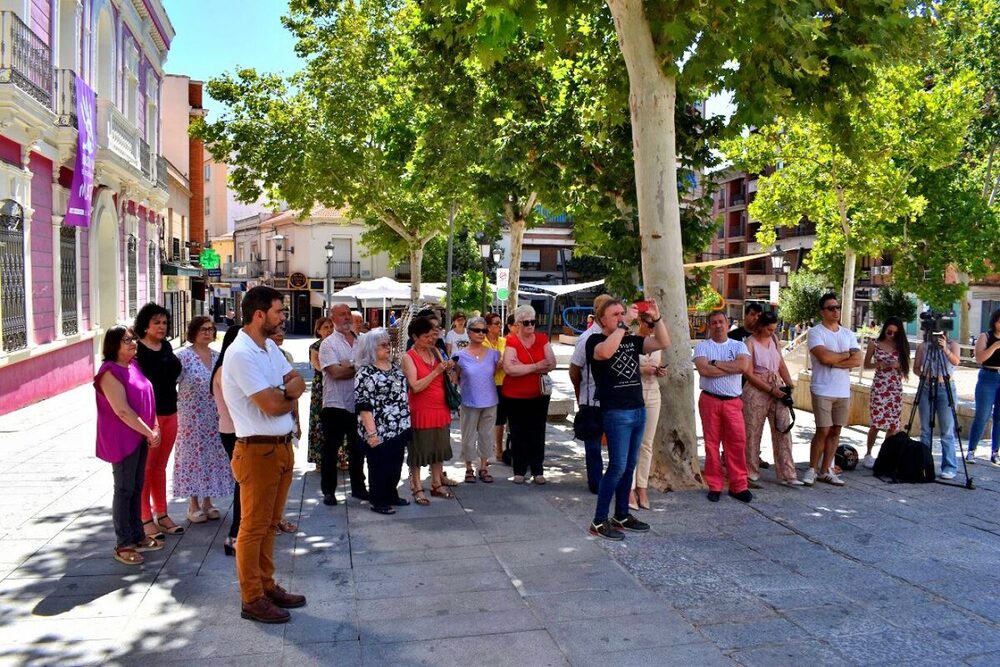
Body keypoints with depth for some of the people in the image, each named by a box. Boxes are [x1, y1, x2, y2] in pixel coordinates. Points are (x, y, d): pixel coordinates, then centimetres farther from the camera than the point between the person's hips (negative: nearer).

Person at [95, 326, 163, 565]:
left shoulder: (133, 366, 10)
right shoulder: (110, 372, -16)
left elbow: (147, 399, 15)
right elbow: (123, 411, -21)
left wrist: (154, 427, 3)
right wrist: (149, 433, -16)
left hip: (140, 436, 8)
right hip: (122, 439, -8)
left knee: (136, 488, 15)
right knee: (124, 490, 0)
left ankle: (137, 536, 26)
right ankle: (123, 545, 9)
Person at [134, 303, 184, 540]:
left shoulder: (166, 347, 10)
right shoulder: (137, 349, -11)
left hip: (169, 413, 7)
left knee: (160, 467, 15)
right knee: (145, 468, 2)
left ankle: (161, 514, 25)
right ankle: (145, 519, 11)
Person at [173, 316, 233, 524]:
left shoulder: (217, 356, 8)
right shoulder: (183, 356, -8)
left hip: (214, 418, 5)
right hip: (192, 417, -5)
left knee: (213, 455, 9)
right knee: (193, 455, 2)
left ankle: (207, 502, 21)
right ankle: (193, 504, 14)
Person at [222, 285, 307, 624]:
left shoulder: (270, 347, 11)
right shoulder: (241, 353, -19)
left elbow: (297, 382, 6)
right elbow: (271, 405, -23)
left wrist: (282, 393, -15)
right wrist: (290, 395, -2)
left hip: (282, 446, 9)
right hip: (258, 450, -9)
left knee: (269, 523, 18)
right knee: (254, 527, 3)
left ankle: (266, 586, 30)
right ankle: (252, 599, 14)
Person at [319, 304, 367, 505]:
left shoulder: (361, 341, 9)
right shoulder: (329, 343, -7)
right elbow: (336, 372, -19)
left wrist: (348, 367, -9)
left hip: (357, 404, 5)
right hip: (335, 405, -5)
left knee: (358, 449, 14)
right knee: (330, 451, 6)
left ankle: (358, 487, 27)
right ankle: (328, 491, 17)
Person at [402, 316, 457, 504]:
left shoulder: (435, 351, 8)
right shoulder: (408, 357, -9)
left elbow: (445, 381, 17)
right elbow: (415, 386, -19)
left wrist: (448, 370, -4)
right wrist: (436, 371, -20)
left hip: (441, 408, 6)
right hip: (421, 410, -6)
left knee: (439, 448, 14)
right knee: (419, 450, 2)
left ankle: (437, 484, 27)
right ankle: (417, 489, 12)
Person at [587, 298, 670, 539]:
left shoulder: (632, 340, 13)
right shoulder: (595, 340, -5)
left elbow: (664, 342, 5)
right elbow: (606, 352, -28)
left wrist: (656, 318, -7)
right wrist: (624, 324, -24)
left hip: (638, 410, 7)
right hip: (616, 413, -7)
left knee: (629, 466, 12)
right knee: (618, 466, -9)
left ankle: (621, 515, 23)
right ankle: (599, 522, 0)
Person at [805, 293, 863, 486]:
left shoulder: (849, 334, 12)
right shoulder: (816, 332, -5)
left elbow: (857, 361, 0)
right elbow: (824, 357, -20)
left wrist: (833, 362, -12)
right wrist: (846, 355, -5)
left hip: (844, 391, 5)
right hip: (823, 391, -5)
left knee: (835, 431, 8)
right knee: (823, 431, -5)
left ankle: (825, 471, 16)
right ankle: (812, 470, 7)